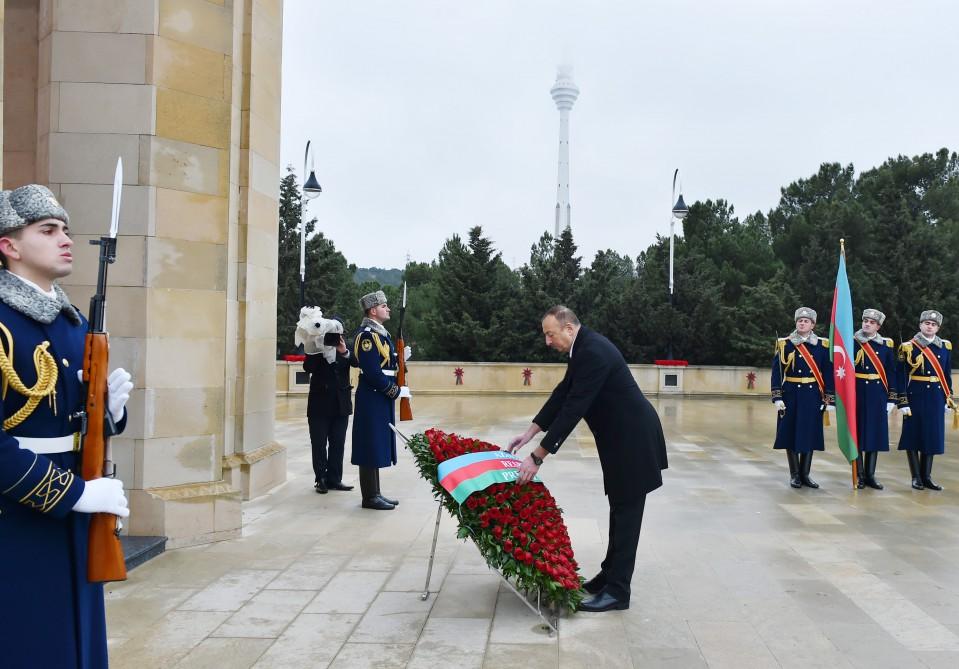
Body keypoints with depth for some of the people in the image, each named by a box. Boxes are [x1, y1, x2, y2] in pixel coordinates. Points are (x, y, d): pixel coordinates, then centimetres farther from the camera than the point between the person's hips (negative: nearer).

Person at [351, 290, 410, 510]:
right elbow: (372, 371, -22)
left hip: (381, 397, 10)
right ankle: (370, 497, 4)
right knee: (371, 446, -3)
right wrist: (396, 391, -17)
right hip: (372, 399, -10)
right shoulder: (367, 334, -16)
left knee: (378, 446, 14)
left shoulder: (379, 332, 16)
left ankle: (375, 493, 21)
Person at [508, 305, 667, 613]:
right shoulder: (584, 348, 6)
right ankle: (611, 575, 29)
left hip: (633, 438, -10)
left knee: (626, 513, -3)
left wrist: (537, 457, -26)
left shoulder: (593, 352, -26)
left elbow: (573, 409, -29)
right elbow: (562, 395, 12)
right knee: (620, 508, 17)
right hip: (621, 437, 10)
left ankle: (617, 591, 5)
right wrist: (529, 433, 9)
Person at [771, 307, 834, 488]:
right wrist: (777, 397, -10)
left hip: (813, 396, 1)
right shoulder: (784, 344, 0)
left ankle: (805, 474, 16)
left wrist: (830, 400, 0)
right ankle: (794, 475, 12)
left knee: (810, 434, 5)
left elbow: (828, 374, 4)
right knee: (791, 433, 2)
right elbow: (777, 372, -3)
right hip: (791, 395, -1)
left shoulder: (822, 345, 4)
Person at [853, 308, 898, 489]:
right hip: (856, 394, -2)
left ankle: (870, 475, 13)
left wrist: (891, 398, 1)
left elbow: (891, 373, 6)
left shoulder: (886, 344, 6)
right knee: (857, 433, 1)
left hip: (878, 396, 2)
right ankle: (859, 475, 9)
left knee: (875, 433, 5)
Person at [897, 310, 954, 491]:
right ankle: (916, 477, 11)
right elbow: (902, 376, -7)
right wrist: (902, 401, -12)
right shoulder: (908, 347, -5)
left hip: (936, 399, 4)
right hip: (915, 397, -4)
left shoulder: (945, 346, 7)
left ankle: (926, 476, 17)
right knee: (913, 436, 1)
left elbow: (947, 375, 12)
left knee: (932, 436, 7)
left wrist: (949, 399, 9)